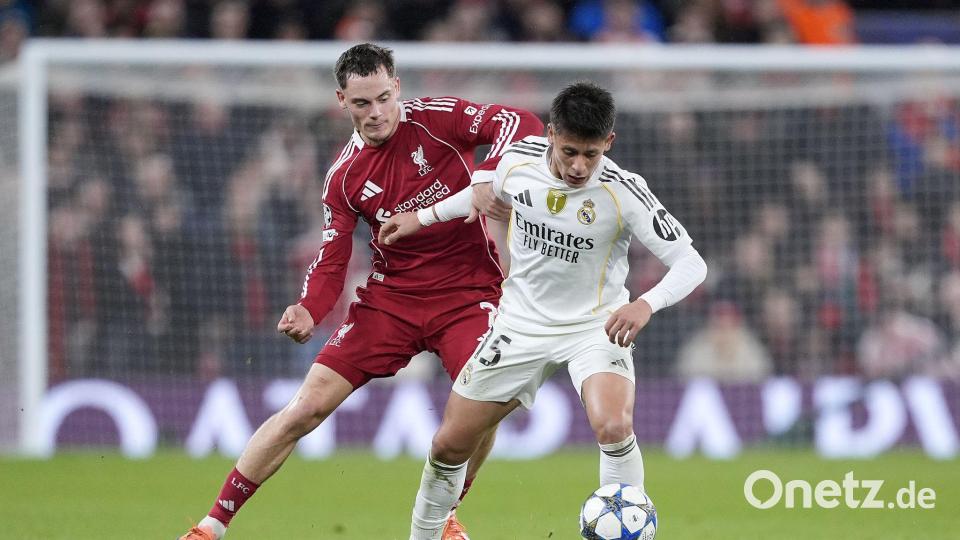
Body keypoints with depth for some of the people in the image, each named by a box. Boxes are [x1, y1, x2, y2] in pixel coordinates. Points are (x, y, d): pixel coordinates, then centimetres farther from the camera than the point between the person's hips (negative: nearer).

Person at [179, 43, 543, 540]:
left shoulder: (434, 118, -9)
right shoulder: (345, 175, -2)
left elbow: (521, 124, -17)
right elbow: (333, 257, 0)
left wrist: (487, 175, -35)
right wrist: (309, 311, -20)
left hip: (467, 293, -1)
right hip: (390, 297, 1)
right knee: (307, 406, -6)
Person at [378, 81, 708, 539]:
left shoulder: (623, 192, -24)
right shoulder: (520, 159, -13)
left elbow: (691, 264, -24)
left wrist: (646, 304, -43)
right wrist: (424, 218, 20)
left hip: (596, 326, -4)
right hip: (522, 324, 4)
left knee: (614, 428, -32)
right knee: (449, 445, 8)